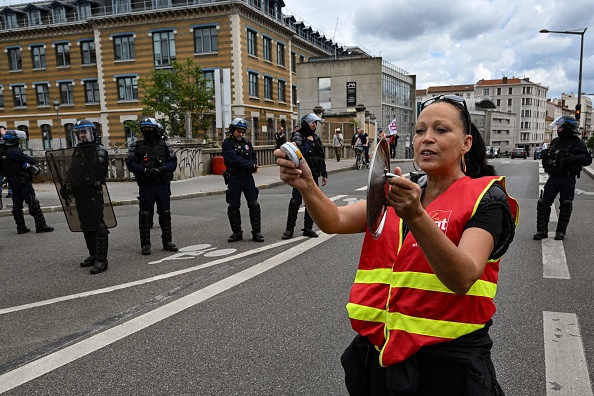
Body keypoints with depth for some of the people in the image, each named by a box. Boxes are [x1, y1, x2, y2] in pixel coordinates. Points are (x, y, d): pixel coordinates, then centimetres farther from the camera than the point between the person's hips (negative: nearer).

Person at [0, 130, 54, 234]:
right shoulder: (14, 151, -17)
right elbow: (30, 160, -17)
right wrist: (34, 163, 7)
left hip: (12, 181, 9)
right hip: (22, 180, -9)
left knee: (17, 204, 11)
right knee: (33, 203, -5)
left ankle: (21, 227, 14)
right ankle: (41, 225, -4)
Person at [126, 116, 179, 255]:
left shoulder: (164, 145, 7)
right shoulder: (136, 145, 5)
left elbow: (173, 163, 1)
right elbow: (130, 163, -3)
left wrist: (161, 169, -16)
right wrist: (145, 170, -19)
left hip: (163, 185, 1)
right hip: (145, 185, -1)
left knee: (165, 213, 8)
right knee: (145, 215, 0)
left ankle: (167, 241, 19)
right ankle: (145, 244, 8)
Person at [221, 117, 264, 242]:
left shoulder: (247, 143, 12)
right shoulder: (227, 143, -5)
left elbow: (253, 155, 21)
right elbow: (235, 159, -18)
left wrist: (254, 165, -2)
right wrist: (251, 165, -13)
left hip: (248, 177, 4)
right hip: (234, 179, -4)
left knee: (254, 205, 2)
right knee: (233, 207, 4)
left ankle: (256, 232, 11)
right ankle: (236, 232, 17)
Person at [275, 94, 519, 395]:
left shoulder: (485, 198, -8)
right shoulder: (403, 193, 8)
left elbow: (463, 278, -25)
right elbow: (336, 221, -7)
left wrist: (416, 217, -39)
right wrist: (306, 185, -25)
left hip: (447, 362, -4)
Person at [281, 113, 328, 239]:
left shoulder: (316, 137, 15)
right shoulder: (298, 136, -4)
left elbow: (321, 157, 18)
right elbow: (300, 152, -22)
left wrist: (324, 173, 16)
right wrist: (308, 142, -15)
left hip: (313, 175, 6)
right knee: (296, 200, -8)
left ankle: (308, 228, 15)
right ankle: (289, 229, -2)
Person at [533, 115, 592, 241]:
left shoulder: (577, 143, -6)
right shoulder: (555, 141, 12)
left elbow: (588, 159, -13)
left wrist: (574, 158, -28)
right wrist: (545, 154, 1)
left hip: (568, 180, -5)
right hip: (553, 178, 5)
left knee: (566, 205, 2)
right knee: (543, 203, 0)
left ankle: (561, 231, 15)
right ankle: (542, 230, 7)